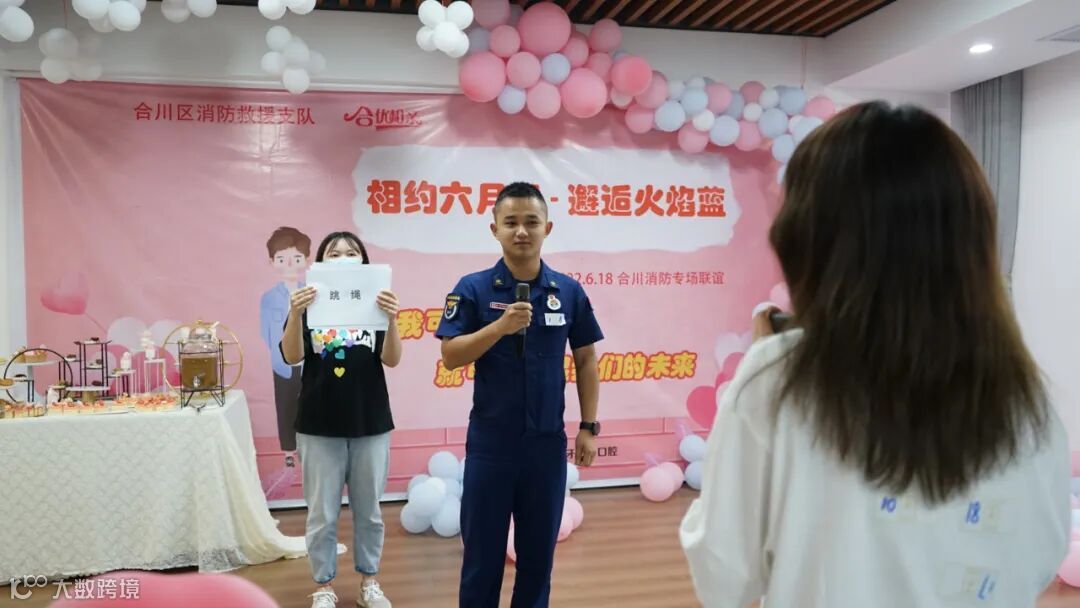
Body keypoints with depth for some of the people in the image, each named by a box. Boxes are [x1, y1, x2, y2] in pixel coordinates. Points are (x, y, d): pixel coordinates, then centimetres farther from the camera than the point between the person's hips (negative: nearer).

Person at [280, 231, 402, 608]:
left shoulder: (375, 303, 0)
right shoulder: (308, 305, -1)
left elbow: (391, 359, -11)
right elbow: (292, 357, -14)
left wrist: (392, 319, -30)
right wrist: (295, 315, -32)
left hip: (371, 424, 1)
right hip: (319, 427, -1)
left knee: (368, 511, 13)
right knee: (322, 514, 8)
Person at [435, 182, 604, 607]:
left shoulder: (569, 291, 0)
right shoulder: (473, 289, -6)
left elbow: (585, 359, 6)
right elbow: (450, 357, -9)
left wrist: (589, 426, 4)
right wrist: (501, 326, -23)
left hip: (548, 442, 2)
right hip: (490, 441, -2)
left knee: (538, 552, 14)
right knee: (483, 553, 9)